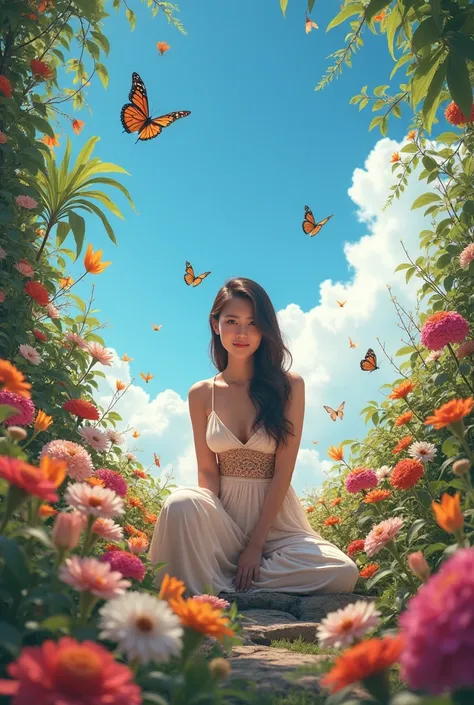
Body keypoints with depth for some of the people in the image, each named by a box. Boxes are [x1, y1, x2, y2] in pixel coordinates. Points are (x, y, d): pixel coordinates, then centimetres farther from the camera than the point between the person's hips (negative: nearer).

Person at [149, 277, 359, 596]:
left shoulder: (289, 385, -3)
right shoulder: (201, 394, 4)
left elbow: (283, 471, -7)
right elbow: (207, 471, 1)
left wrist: (256, 545, -12)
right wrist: (207, 520, -19)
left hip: (274, 517, 1)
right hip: (222, 514, 0)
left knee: (343, 574, -26)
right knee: (182, 503, -34)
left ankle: (225, 588, -11)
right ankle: (199, 595, -11)